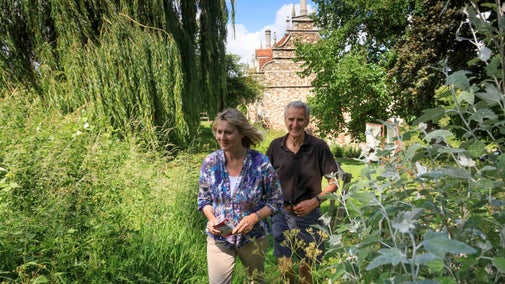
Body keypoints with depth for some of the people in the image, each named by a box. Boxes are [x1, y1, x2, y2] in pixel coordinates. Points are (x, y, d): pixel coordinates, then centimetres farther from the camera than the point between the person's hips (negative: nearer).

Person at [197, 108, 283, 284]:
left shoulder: (261, 163, -18)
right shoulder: (210, 162, -9)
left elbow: (276, 201, -9)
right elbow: (203, 199, 3)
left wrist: (254, 217, -25)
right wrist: (211, 218, -16)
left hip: (253, 237, 0)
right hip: (219, 238, 1)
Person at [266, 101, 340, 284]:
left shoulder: (319, 147, -9)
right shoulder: (276, 146, -2)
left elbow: (335, 181, -4)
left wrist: (315, 201, -15)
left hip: (308, 216, -2)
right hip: (281, 215, 2)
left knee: (306, 267, 14)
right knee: (284, 266, 13)